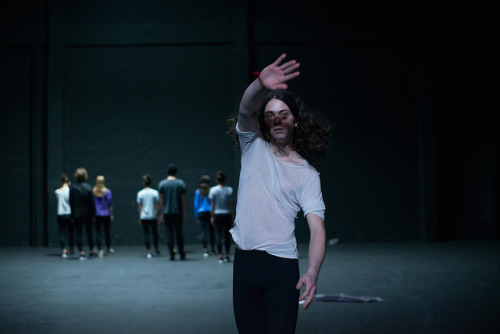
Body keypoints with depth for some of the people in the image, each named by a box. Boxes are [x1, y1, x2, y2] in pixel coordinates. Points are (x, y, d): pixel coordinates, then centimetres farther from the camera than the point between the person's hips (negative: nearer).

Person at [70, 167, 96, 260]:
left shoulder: (72, 188, -4)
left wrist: (72, 215, 7)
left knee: (78, 233, 4)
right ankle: (91, 251, 20)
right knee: (89, 232, 11)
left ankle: (81, 252, 0)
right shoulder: (88, 187, -10)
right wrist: (93, 215, 1)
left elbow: (71, 203, 0)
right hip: (87, 214, -1)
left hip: (77, 214, 1)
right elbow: (92, 202, -7)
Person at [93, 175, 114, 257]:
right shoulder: (107, 191, -7)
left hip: (96, 214, 0)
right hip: (106, 214, 0)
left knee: (98, 232, 3)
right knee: (107, 231, 13)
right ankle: (109, 248, 25)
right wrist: (111, 215, 4)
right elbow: (110, 204, -4)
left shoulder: (92, 191, -4)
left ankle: (100, 249, -1)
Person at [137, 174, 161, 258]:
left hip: (144, 216, 0)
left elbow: (139, 207, -1)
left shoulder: (140, 193, -3)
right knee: (155, 232, 16)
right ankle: (156, 249, 29)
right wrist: (158, 216, 3)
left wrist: (139, 217, 6)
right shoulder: (155, 192, -5)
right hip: (153, 216, 0)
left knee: (146, 233, 4)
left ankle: (148, 252, -1)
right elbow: (157, 206, -5)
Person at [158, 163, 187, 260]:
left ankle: (172, 255, -1)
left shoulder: (162, 184, 1)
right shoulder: (181, 183, 1)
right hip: (178, 212, 0)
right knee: (179, 233, 8)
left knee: (169, 233, 2)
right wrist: (184, 213, 5)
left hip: (167, 212, 0)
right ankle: (182, 255, 10)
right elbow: (183, 199, 1)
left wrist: (162, 212, 6)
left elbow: (161, 200, 0)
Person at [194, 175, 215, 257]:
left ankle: (205, 250, -5)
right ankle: (213, 248, 15)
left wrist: (196, 216, 8)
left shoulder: (198, 191, 2)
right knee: (211, 230, 9)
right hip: (210, 212, -1)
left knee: (203, 231, 0)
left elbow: (195, 204, 4)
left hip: (201, 213, 1)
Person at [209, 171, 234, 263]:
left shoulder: (213, 190, -3)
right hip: (227, 214, 0)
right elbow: (231, 205, -2)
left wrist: (212, 216, 4)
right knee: (227, 235, 8)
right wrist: (233, 216, 5)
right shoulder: (229, 190, -3)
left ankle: (220, 256, -2)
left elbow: (212, 205, -2)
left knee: (218, 235, 2)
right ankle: (227, 255, 10)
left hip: (217, 214, 0)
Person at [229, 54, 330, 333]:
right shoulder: (254, 146, 9)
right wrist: (261, 84, -36)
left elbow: (317, 228, -8)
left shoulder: (307, 175, 3)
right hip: (244, 261, 2)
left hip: (281, 267, -2)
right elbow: (246, 109, -13)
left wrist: (312, 273, -25)